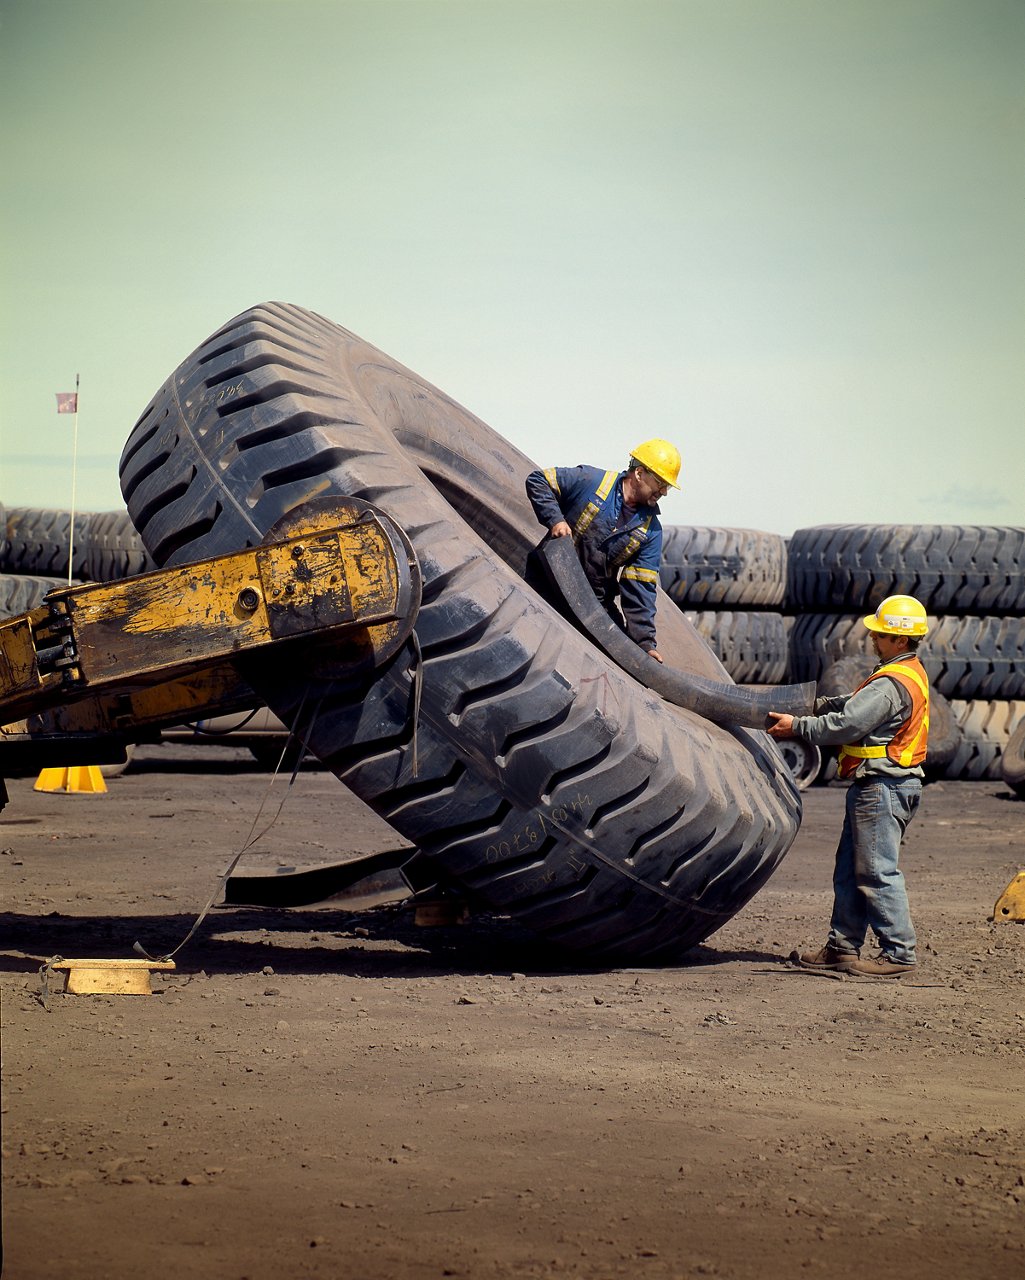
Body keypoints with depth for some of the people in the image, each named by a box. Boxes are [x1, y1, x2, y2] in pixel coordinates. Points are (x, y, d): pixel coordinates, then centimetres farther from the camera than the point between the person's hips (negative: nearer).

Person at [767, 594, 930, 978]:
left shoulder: (891, 684, -20)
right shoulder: (910, 674, 14)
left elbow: (845, 725, -21)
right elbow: (856, 704, 25)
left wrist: (797, 726, -11)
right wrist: (818, 704, 14)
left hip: (881, 787, -11)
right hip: (876, 786, 11)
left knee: (877, 871, -8)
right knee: (850, 870, 15)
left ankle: (898, 952, -6)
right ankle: (843, 947, 20)